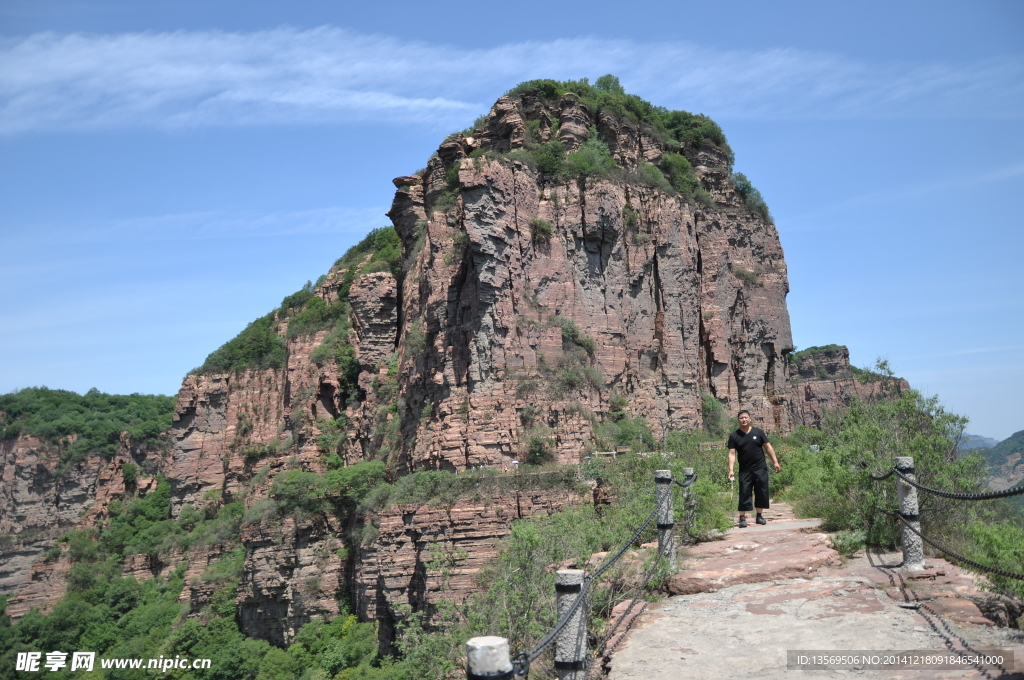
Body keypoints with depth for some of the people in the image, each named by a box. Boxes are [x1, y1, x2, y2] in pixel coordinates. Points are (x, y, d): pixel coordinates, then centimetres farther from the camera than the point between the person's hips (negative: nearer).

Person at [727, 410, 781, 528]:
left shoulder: (758, 432, 3)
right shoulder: (734, 436, 0)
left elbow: (768, 447, 6)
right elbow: (732, 454, -5)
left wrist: (775, 462, 1)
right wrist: (731, 470, -16)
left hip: (761, 469, 1)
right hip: (745, 470, -1)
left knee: (761, 492, 5)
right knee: (744, 493, -3)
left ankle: (759, 515, 18)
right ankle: (742, 517, 1)